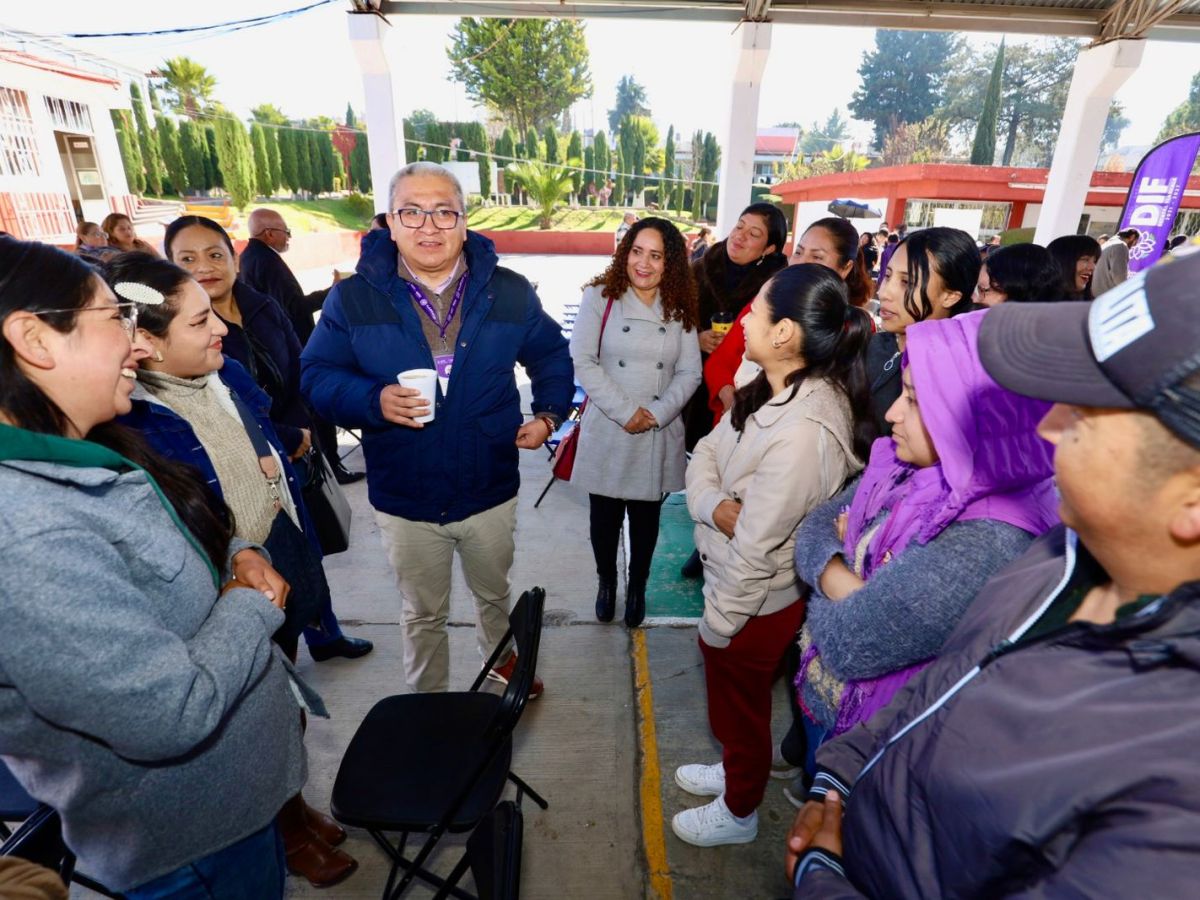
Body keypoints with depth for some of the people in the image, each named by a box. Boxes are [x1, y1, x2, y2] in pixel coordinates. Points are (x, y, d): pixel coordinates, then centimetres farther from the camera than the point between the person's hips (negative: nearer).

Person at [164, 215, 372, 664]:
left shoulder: (264, 308, 1)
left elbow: (300, 376, 4)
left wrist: (300, 434, -10)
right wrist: (290, 441, -12)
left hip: (292, 456, 5)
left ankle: (326, 634, 39)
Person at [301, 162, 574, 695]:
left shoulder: (509, 292, -5)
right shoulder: (352, 298, -8)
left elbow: (552, 357, 9)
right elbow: (316, 376, -4)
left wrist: (548, 414, -5)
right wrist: (374, 401, -23)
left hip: (491, 494, 1)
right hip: (404, 502, -1)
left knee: (495, 596, 26)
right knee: (423, 616, 20)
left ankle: (503, 670, 55)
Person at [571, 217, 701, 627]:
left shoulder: (680, 309, 3)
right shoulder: (600, 296, -5)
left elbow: (689, 372, 0)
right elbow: (582, 361, -12)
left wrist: (656, 414, -14)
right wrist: (625, 411, -16)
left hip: (659, 435, 2)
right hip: (607, 432, -2)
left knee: (646, 517, 15)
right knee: (604, 516, 12)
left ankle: (637, 586, 39)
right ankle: (606, 581, 39)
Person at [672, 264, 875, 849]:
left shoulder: (802, 430, -34)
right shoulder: (776, 388, -6)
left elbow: (755, 548, -28)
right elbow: (706, 453, -1)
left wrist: (716, 626, -16)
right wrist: (715, 504, -21)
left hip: (755, 603, -8)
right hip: (734, 581, 8)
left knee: (739, 707, 20)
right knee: (733, 701, 31)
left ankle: (738, 813, 49)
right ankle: (736, 771, 60)